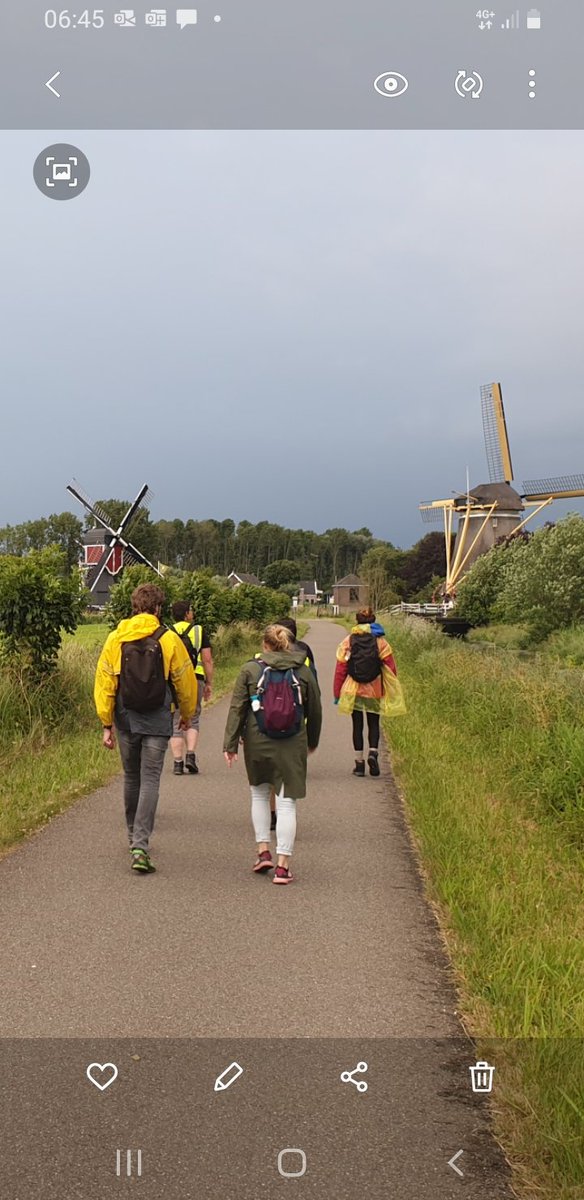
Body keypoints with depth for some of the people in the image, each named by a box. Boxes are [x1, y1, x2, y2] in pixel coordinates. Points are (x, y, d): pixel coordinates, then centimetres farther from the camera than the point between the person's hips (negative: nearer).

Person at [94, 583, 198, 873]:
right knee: (150, 780, -1)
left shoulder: (115, 639, 0)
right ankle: (140, 846, -12)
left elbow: (104, 683, 0)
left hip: (125, 718, 3)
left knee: (131, 778, 18)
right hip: (157, 719, -3)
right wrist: (187, 714, 17)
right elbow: (185, 681, 0)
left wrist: (107, 724, 6)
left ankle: (134, 838, 33)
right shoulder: (168, 639, -6)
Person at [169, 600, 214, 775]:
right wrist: (209, 683, 8)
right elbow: (207, 660, 0)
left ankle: (178, 762, 3)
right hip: (195, 680, 0)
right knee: (193, 720, 13)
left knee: (176, 723, 7)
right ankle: (191, 755, -4)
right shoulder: (199, 631, 2)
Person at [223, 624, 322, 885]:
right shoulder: (303, 672, 3)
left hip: (257, 744, 0)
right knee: (286, 802, 2)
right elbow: (315, 711, 10)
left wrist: (230, 744, -1)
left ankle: (263, 851, 16)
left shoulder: (250, 670, -1)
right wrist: (312, 742, 25)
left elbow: (237, 709, -4)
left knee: (259, 795, 21)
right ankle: (283, 865, -1)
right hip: (292, 747, 0)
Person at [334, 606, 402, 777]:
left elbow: (340, 670, -3)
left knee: (357, 725, 10)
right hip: (374, 690, 0)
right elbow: (391, 669, -4)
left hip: (353, 691, 0)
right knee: (373, 723, 13)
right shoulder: (381, 642, -3)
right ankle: (373, 752, -11)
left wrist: (337, 694, 5)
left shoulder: (348, 642, -3)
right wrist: (391, 692, 7)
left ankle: (359, 762, 9)